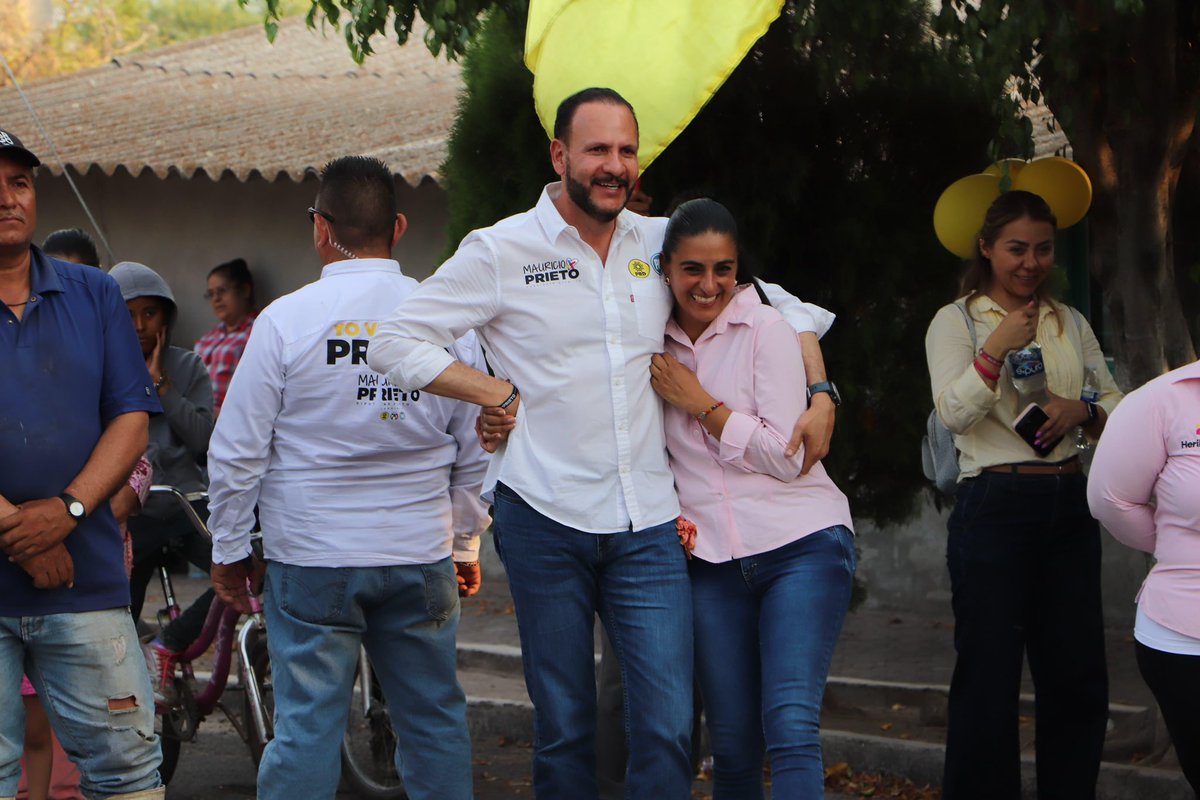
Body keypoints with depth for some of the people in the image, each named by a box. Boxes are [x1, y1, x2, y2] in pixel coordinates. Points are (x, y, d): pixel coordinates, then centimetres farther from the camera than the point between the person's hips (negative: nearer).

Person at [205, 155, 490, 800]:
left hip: (311, 559, -3)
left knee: (307, 724, 0)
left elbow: (237, 451, -3)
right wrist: (466, 545, 22)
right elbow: (476, 451, 9)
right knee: (434, 720, 11)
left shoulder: (286, 320, -7)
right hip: (421, 557, 3)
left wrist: (228, 551, 9)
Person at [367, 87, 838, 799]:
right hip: (545, 520, -2)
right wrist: (498, 391, -4)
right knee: (564, 728, 6)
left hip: (648, 525, 2)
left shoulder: (662, 244, 9)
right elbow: (395, 345, 0)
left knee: (670, 727, -7)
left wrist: (819, 395, 7)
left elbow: (782, 307, 20)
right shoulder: (500, 251, 0)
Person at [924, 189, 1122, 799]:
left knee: (1078, 677, 6)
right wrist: (997, 348, -23)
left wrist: (1083, 412, -9)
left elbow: (1116, 405, 12)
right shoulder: (956, 321, 0)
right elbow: (953, 413, -12)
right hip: (996, 507, -5)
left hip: (1068, 504, 5)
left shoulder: (1071, 323, 14)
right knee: (989, 675, -3)